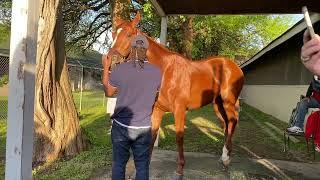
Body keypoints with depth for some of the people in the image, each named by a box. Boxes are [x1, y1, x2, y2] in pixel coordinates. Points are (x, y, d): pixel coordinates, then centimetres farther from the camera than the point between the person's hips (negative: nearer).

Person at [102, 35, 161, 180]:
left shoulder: (120, 69, -12)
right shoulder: (156, 72, -6)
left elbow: (108, 92, 2)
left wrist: (106, 69, 11)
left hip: (121, 126, -1)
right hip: (144, 128, 1)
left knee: (118, 164, 17)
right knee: (142, 166, 15)